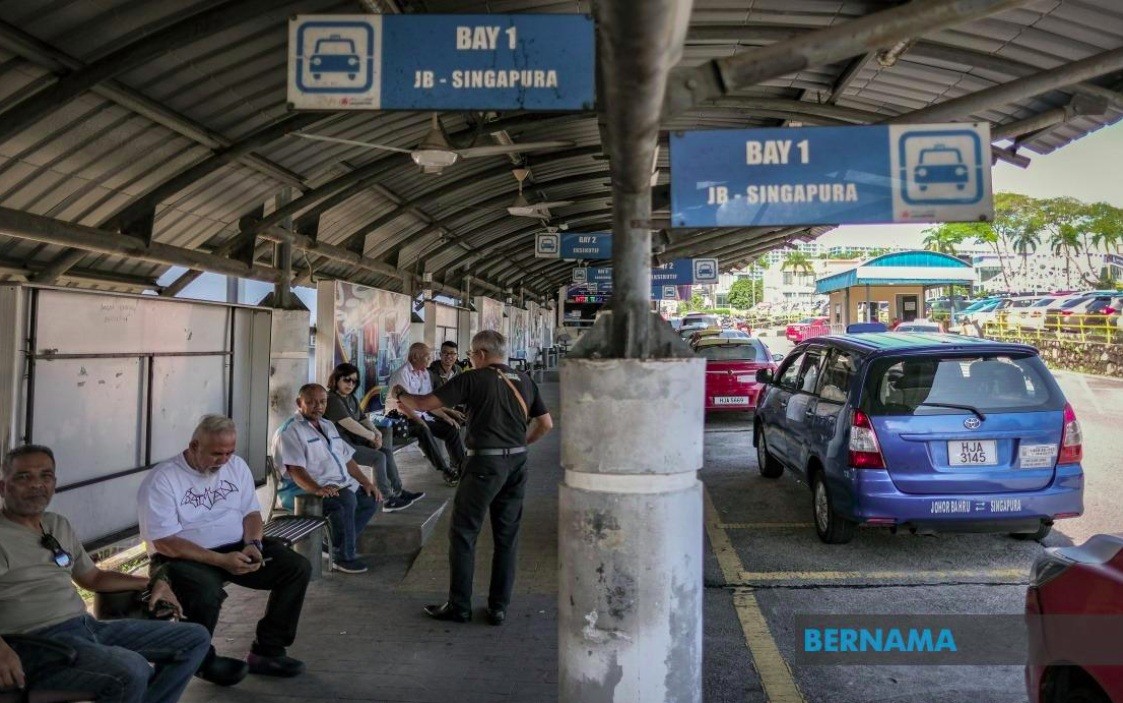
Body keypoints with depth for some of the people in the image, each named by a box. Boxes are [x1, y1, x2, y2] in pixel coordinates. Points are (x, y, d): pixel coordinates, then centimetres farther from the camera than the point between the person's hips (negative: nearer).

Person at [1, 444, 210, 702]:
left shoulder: (59, 525, 19)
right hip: (36, 642, -9)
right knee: (132, 671, -37)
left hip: (87, 626, 9)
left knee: (195, 638, 7)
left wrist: (151, 582, 18)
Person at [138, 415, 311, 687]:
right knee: (207, 592, -38)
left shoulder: (236, 465, 6)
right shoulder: (161, 480, -14)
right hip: (185, 557, -6)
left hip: (236, 548, 6)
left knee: (298, 567, -9)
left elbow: (251, 512, 11)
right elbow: (165, 544, -18)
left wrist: (252, 544, -11)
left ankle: (267, 651, 2)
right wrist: (221, 560, -25)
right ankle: (203, 660, -5)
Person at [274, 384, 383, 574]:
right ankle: (345, 557, -18)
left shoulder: (328, 426, 20)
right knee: (347, 498, -31)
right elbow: (295, 469, -21)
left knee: (371, 498, -3)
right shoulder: (290, 431, -8)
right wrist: (318, 489, -37)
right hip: (304, 491, -9)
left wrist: (366, 482, 9)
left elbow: (347, 459, 21)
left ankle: (335, 543, 2)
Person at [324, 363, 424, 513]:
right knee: (379, 457, -20)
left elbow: (363, 419, 14)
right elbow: (348, 423, -24)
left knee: (387, 451, -1)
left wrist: (376, 433, -6)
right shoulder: (332, 399, -15)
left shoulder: (352, 398, 15)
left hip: (354, 440, 10)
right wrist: (372, 436, -17)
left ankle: (398, 492, 4)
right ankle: (389, 500, -16)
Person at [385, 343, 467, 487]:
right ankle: (446, 471, -33)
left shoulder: (424, 373, 12)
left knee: (452, 428, -7)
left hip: (421, 415, 8)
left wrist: (446, 417, 4)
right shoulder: (402, 373, -12)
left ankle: (462, 467, -3)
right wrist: (419, 421, -26)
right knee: (423, 430, -36)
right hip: (402, 418, -8)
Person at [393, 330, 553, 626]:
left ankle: (459, 607, 12)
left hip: (485, 462, -6)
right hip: (518, 463, 6)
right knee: (506, 537, 12)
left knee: (463, 535, 6)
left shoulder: (473, 379, -8)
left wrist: (400, 394, 10)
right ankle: (499, 607, 18)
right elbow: (546, 423, 11)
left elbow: (423, 404, -9)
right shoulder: (524, 381, 8)